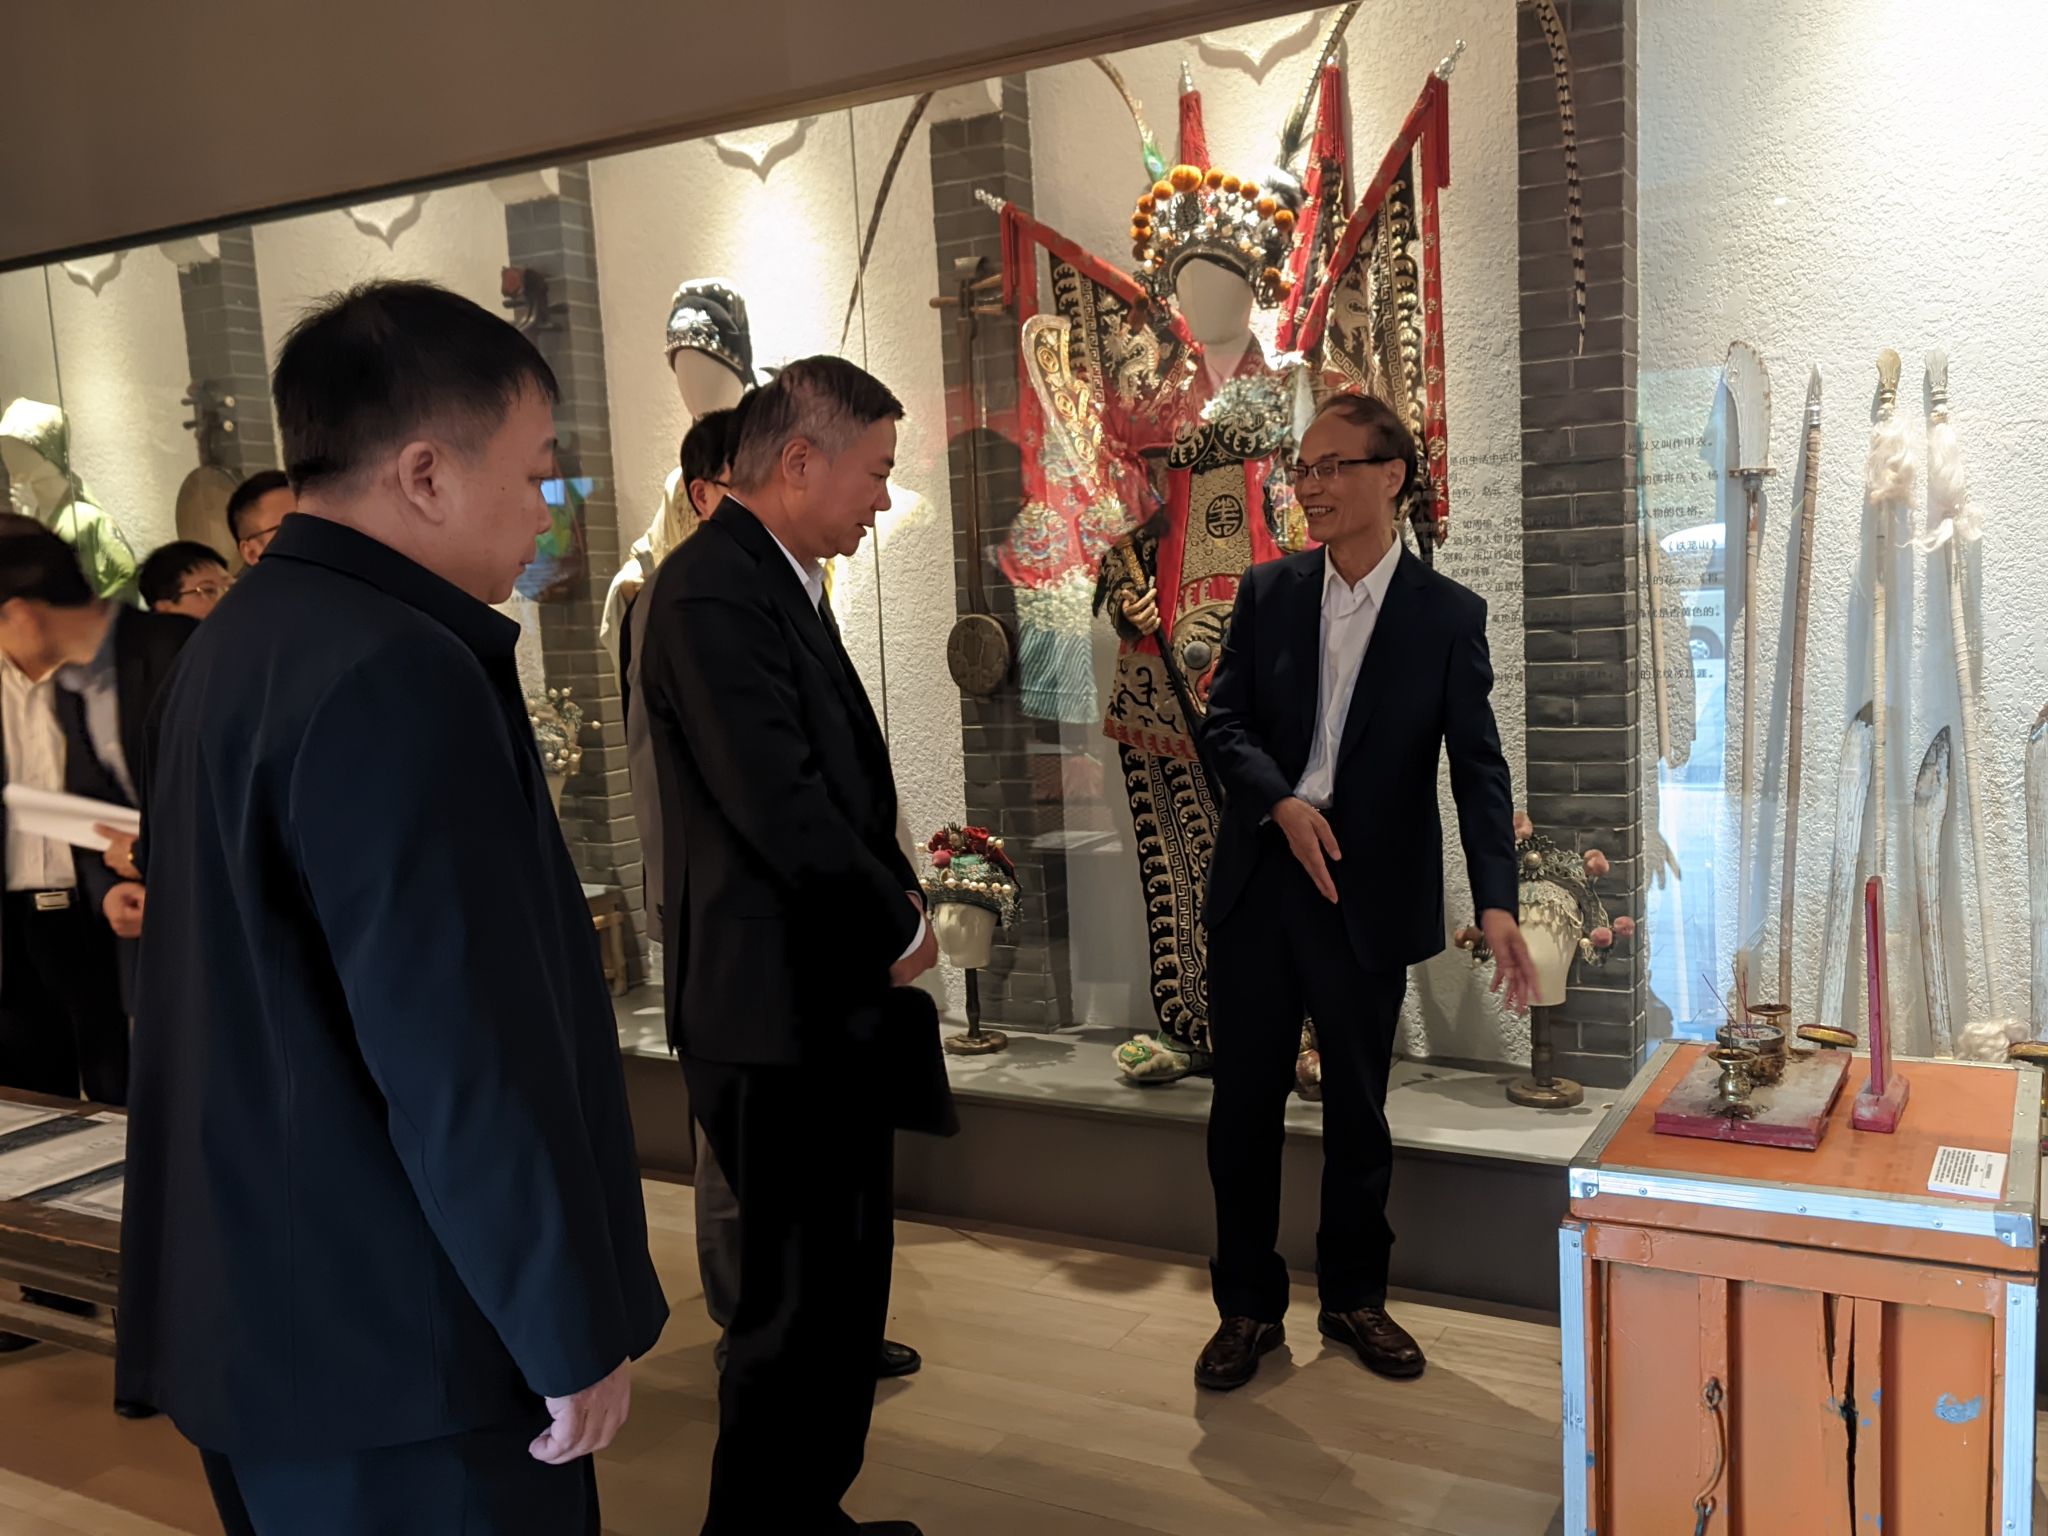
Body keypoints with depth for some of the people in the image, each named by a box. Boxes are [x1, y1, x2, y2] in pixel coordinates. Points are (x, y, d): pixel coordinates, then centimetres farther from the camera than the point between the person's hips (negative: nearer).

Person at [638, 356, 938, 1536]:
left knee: (846, 1285, 19)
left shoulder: (786, 584, 13)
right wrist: (901, 921, -10)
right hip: (780, 1006, -10)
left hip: (833, 996, 10)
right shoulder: (713, 588, -18)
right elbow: (778, 805, -24)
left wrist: (891, 903, 3)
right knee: (799, 1302, 3)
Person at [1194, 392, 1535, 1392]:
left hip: (1368, 894, -2)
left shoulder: (1448, 616, -3)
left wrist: (1496, 902, -21)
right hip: (1257, 883, 2)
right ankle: (1247, 1305, 23)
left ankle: (1353, 1297, 31)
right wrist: (1283, 803, -16)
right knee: (1245, 1102, 8)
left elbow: (1478, 769, -8)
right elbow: (1225, 721, 3)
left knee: (1357, 1109, 12)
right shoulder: (1267, 592, 4)